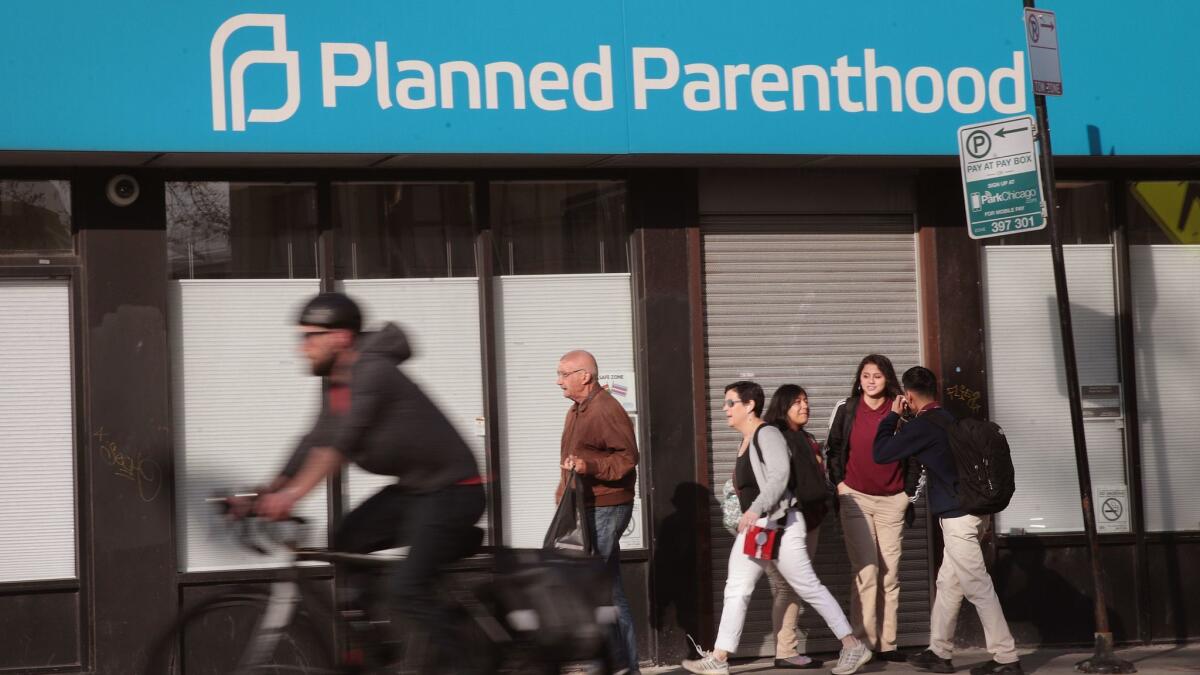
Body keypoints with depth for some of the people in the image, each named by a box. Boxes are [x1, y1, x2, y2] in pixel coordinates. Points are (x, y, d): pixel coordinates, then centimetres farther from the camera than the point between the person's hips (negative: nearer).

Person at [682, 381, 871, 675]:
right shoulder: (745, 442, 16)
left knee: (809, 587, -5)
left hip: (779, 524, -10)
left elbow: (779, 475, -24)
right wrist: (746, 518, 20)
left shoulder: (767, 434, -13)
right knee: (736, 590, 5)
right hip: (753, 526, 10)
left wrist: (756, 508, -31)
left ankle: (853, 646, 3)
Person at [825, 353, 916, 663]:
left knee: (890, 572, 2)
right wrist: (839, 482, 2)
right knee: (866, 570, -9)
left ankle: (887, 643, 6)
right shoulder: (846, 410, 0)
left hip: (892, 501, 2)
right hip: (856, 499, -2)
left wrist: (910, 490, 5)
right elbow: (833, 448, 10)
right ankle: (864, 643, -7)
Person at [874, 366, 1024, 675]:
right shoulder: (947, 419, 13)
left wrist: (893, 416, 3)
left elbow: (881, 453, -8)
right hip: (963, 512, 9)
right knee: (947, 584, 16)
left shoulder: (922, 426, -14)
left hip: (957, 516, -9)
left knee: (978, 588, -6)